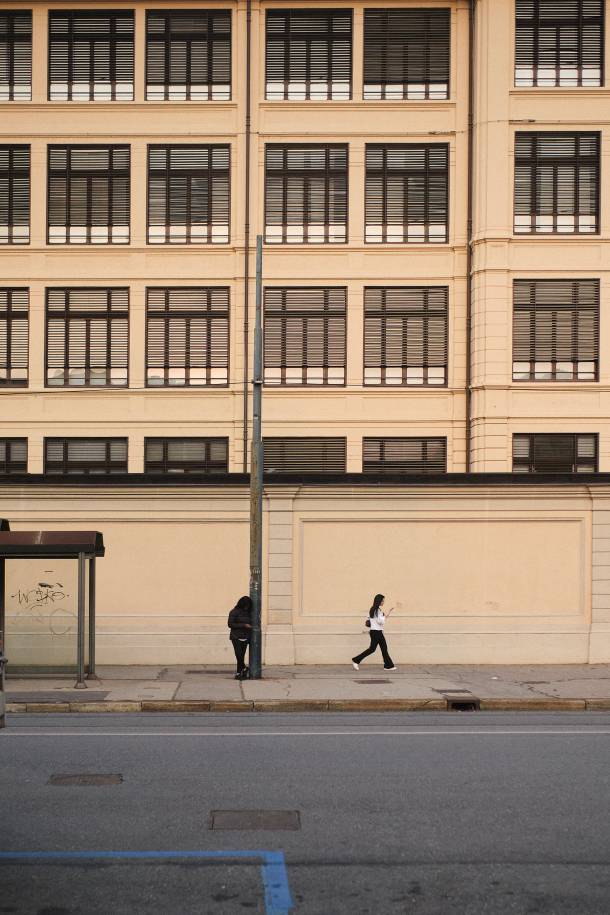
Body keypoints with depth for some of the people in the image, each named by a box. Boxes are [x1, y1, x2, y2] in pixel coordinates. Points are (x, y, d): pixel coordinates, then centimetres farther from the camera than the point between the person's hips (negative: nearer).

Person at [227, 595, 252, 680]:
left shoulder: (248, 613, 11)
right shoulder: (234, 612, -4)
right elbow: (230, 624, -10)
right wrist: (244, 625, -14)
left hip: (245, 637, 4)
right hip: (236, 637, -4)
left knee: (242, 656, 1)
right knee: (239, 654, -14)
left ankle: (239, 673, 7)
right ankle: (244, 668, 5)